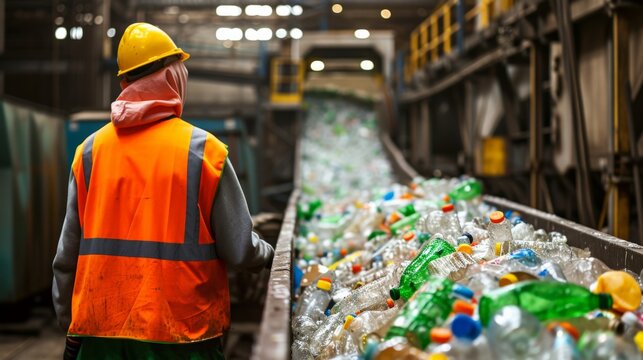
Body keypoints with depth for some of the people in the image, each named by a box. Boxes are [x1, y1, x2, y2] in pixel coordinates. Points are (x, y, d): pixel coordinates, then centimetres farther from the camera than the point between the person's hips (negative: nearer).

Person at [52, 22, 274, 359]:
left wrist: (70, 329, 15)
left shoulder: (90, 150, 0)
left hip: (99, 332, 3)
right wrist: (268, 254, 16)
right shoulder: (202, 149, -9)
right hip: (180, 332, -3)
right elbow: (239, 251, -7)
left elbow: (67, 254, 3)